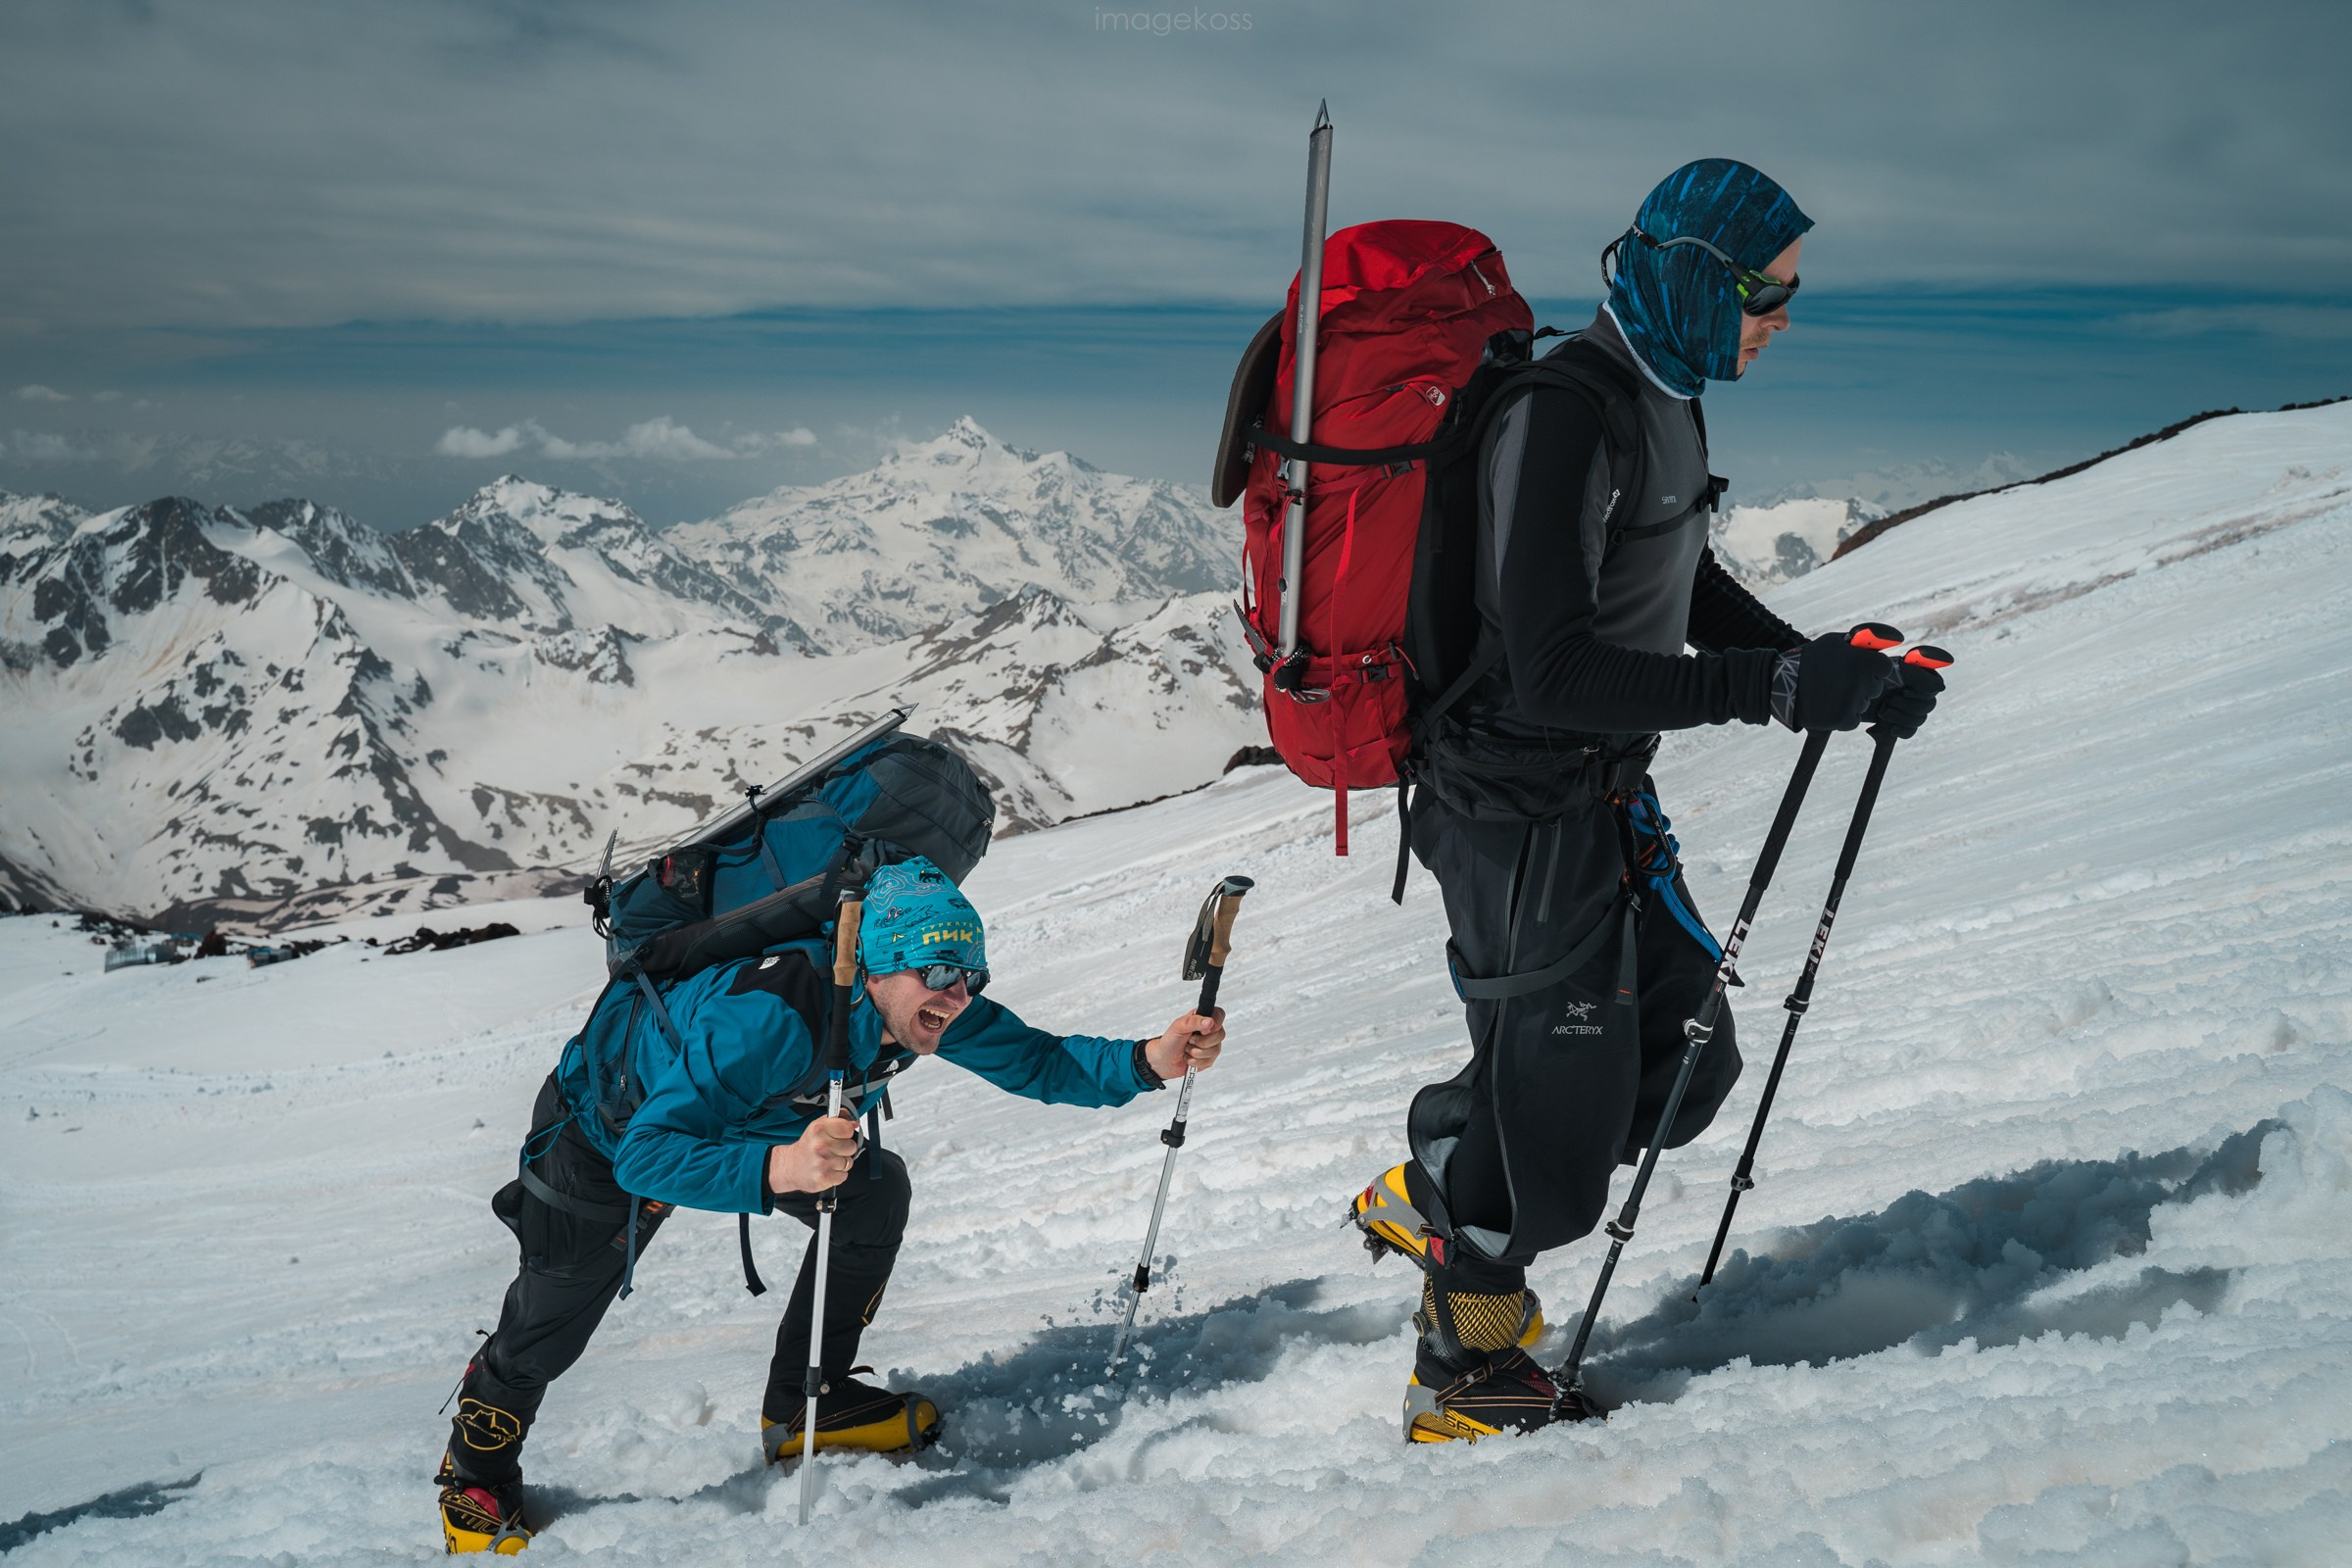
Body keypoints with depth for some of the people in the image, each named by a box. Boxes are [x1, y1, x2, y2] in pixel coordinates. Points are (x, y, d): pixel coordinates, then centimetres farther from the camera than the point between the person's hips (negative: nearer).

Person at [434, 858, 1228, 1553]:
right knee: (547, 1333, 6)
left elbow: (1037, 1062, -13)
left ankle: (803, 1403, 10)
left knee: (875, 1192, -8)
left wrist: (1149, 1062, -29)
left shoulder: (925, 1005, -24)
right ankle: (477, 1471, 38)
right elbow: (645, 1156, -48)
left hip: (747, 1122, 6)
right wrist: (777, 1169, -63)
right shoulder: (773, 1017, -46)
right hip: (613, 1126, -6)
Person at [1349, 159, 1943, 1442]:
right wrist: (1776, 687, -31)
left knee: (1683, 1066, 17)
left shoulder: (1662, 400, 7)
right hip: (1522, 815, -9)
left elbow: (1688, 591, 20)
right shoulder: (1561, 416, -24)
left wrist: (1835, 673, 6)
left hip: (1606, 801, 10)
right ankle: (1463, 1382, 25)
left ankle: (1432, 1200, 35)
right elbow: (1554, 674, -30)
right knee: (1554, 1114, 2)